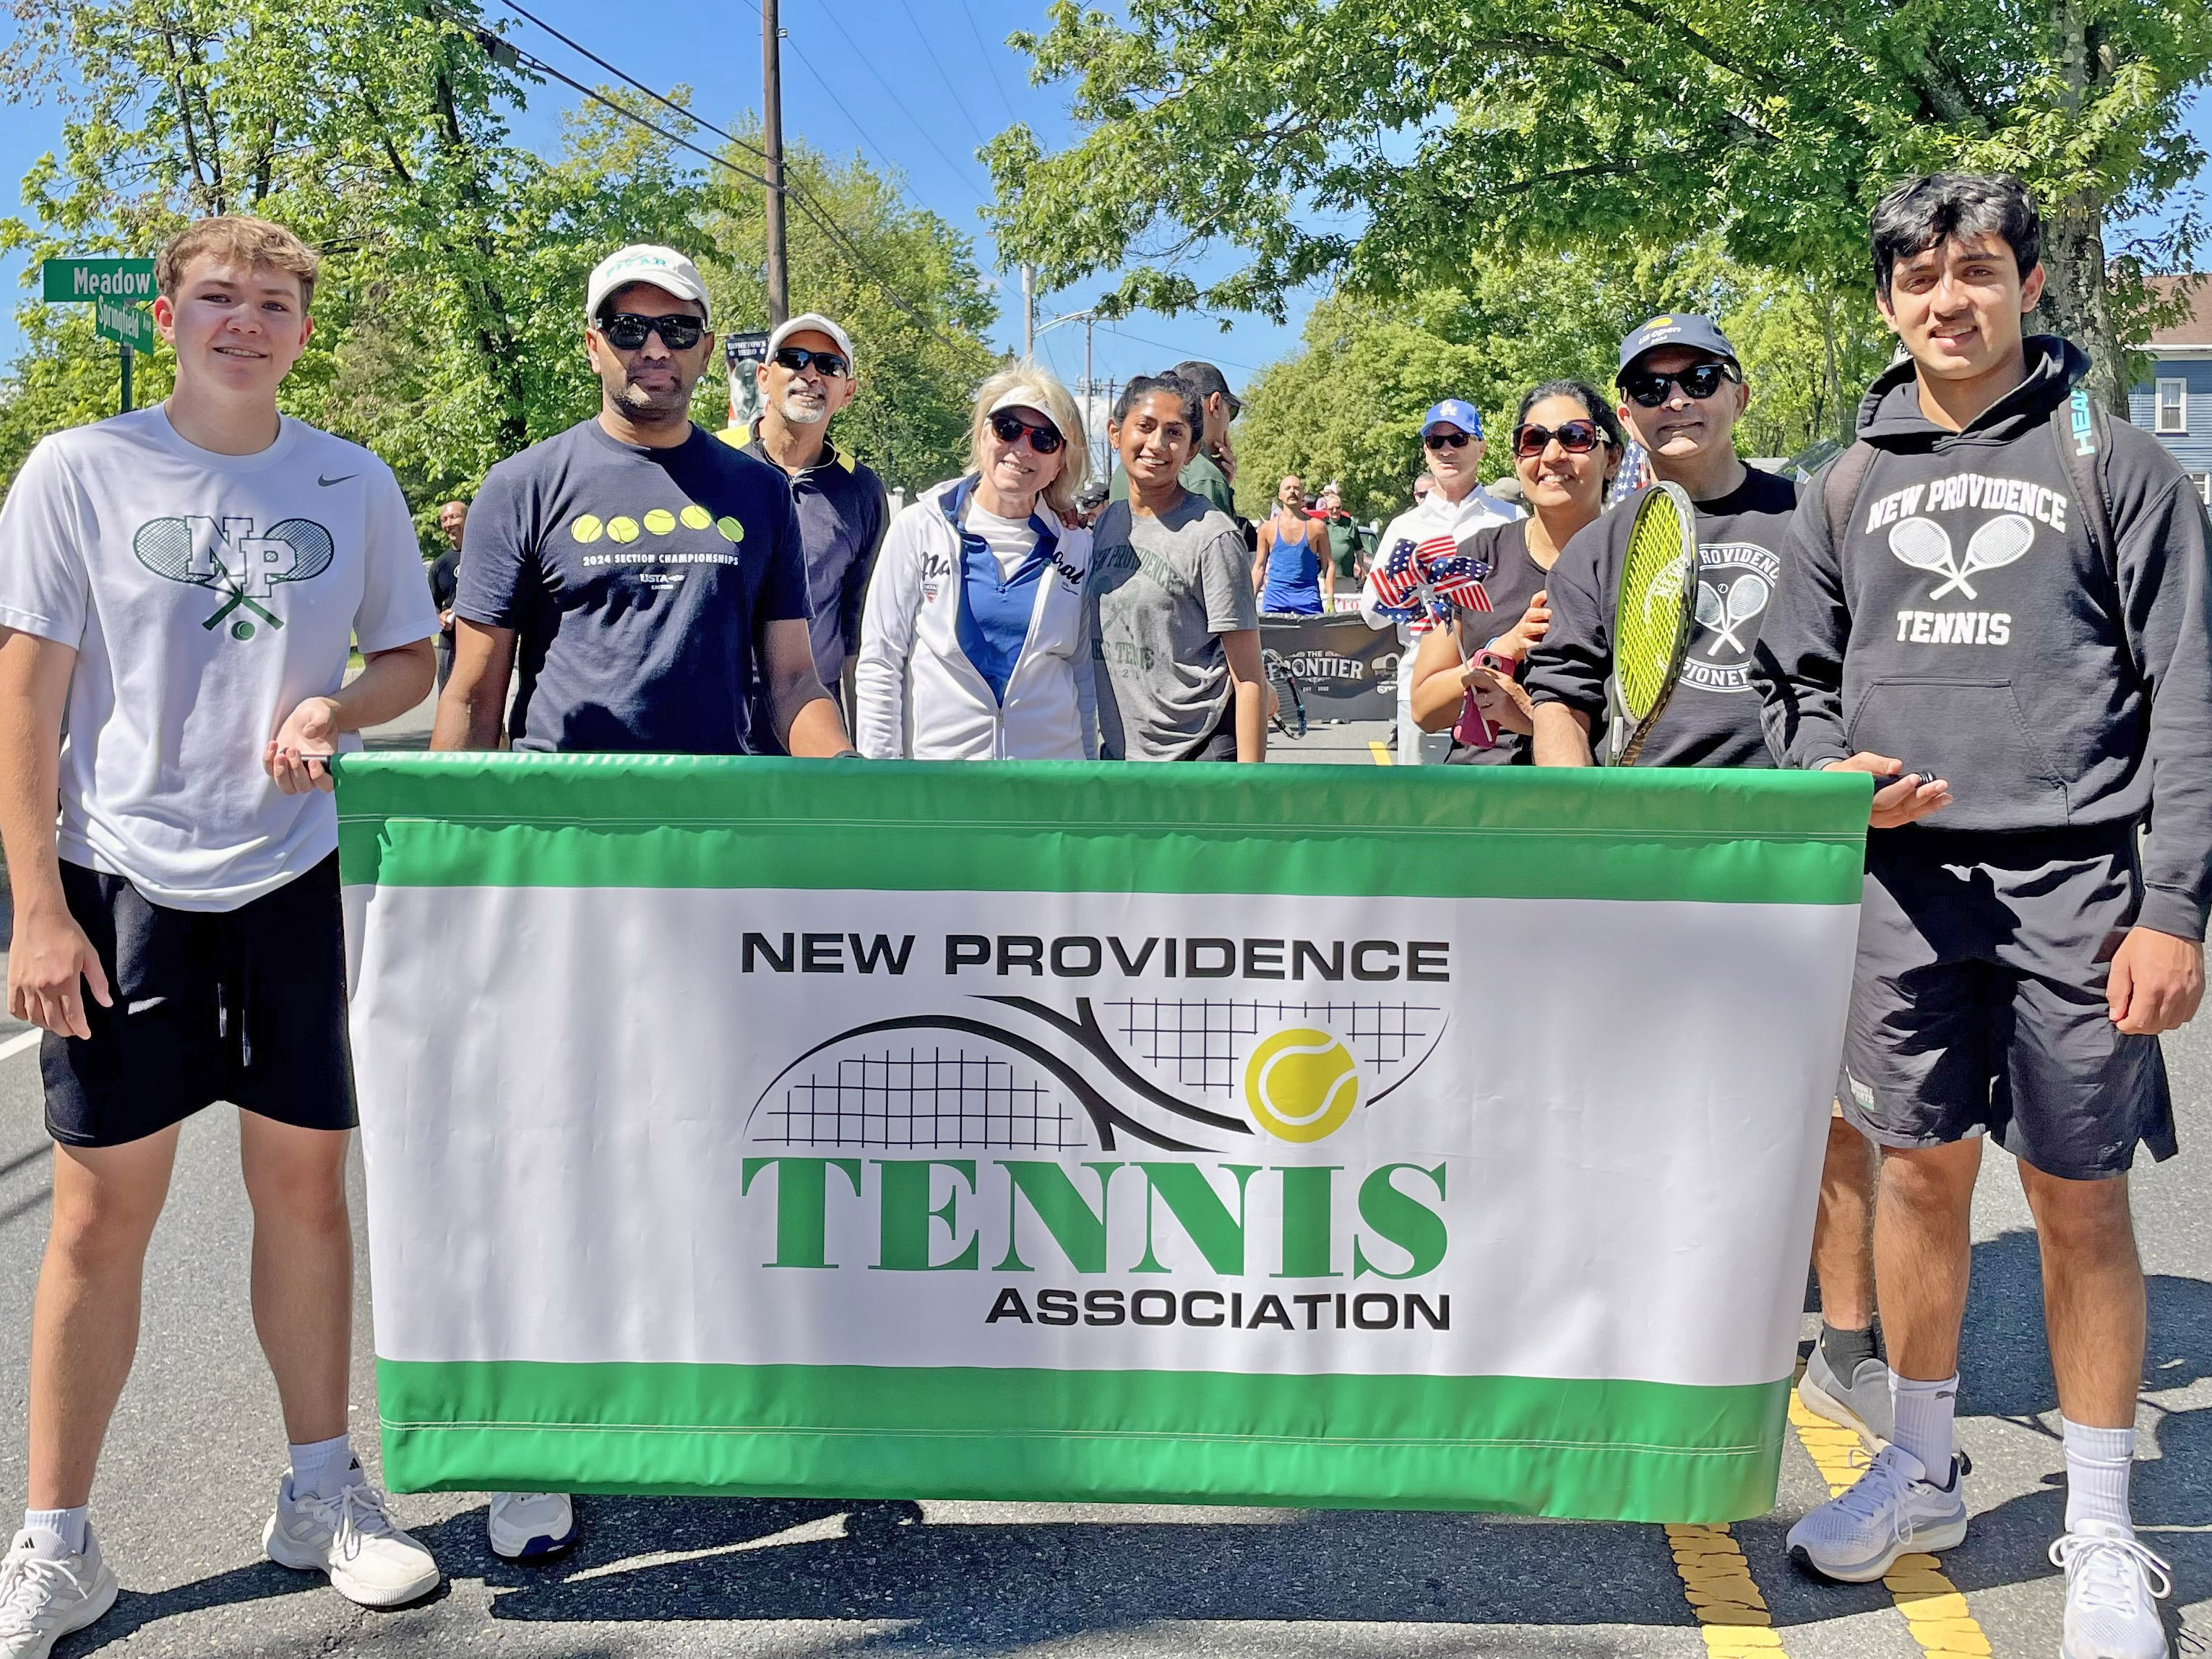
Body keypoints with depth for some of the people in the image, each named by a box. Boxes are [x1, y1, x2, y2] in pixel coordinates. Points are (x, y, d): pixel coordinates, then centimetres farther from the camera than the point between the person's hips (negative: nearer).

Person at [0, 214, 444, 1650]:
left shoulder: (355, 484, 5)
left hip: (298, 876, 2)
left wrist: (337, 707, -9)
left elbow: (412, 655, 14)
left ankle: (322, 1494, 25)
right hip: (123, 883, -2)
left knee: (306, 1182, 9)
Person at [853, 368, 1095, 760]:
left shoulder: (1077, 546, 5)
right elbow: (880, 664, -2)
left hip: (1054, 756, 2)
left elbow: (1084, 673, 11)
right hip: (938, 753, -2)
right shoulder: (921, 528, -1)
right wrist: (879, 759, -7)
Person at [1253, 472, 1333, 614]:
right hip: (1275, 595, 1)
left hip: (1307, 595, -1)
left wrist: (1330, 599, -1)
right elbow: (1259, 567, 11)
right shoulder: (1268, 528, 7)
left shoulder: (1317, 527, 5)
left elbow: (1328, 565, 7)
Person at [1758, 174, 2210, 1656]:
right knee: (1920, 1171, 10)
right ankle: (1923, 1475, 28)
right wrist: (1832, 774, -4)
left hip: (2074, 886, -3)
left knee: (2081, 1199, 3)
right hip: (1906, 879, 3)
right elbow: (1802, 681, 18)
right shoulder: (1851, 486, 12)